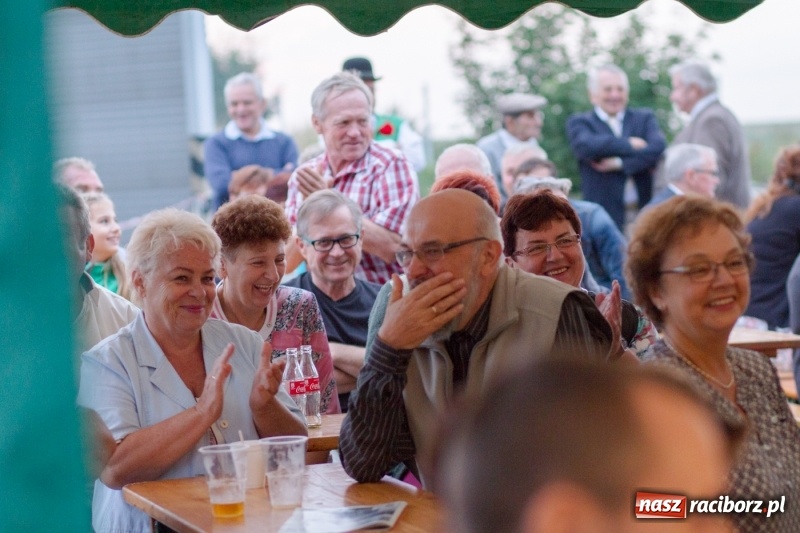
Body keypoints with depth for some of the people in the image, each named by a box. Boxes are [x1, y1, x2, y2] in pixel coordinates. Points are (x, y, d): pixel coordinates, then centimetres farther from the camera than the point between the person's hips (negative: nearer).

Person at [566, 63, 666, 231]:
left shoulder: (645, 118, 14)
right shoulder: (579, 122, 7)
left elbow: (658, 147, -5)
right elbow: (586, 146, -15)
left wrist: (618, 163, -11)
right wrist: (629, 144, -10)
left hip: (645, 214, 2)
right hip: (603, 216, -2)